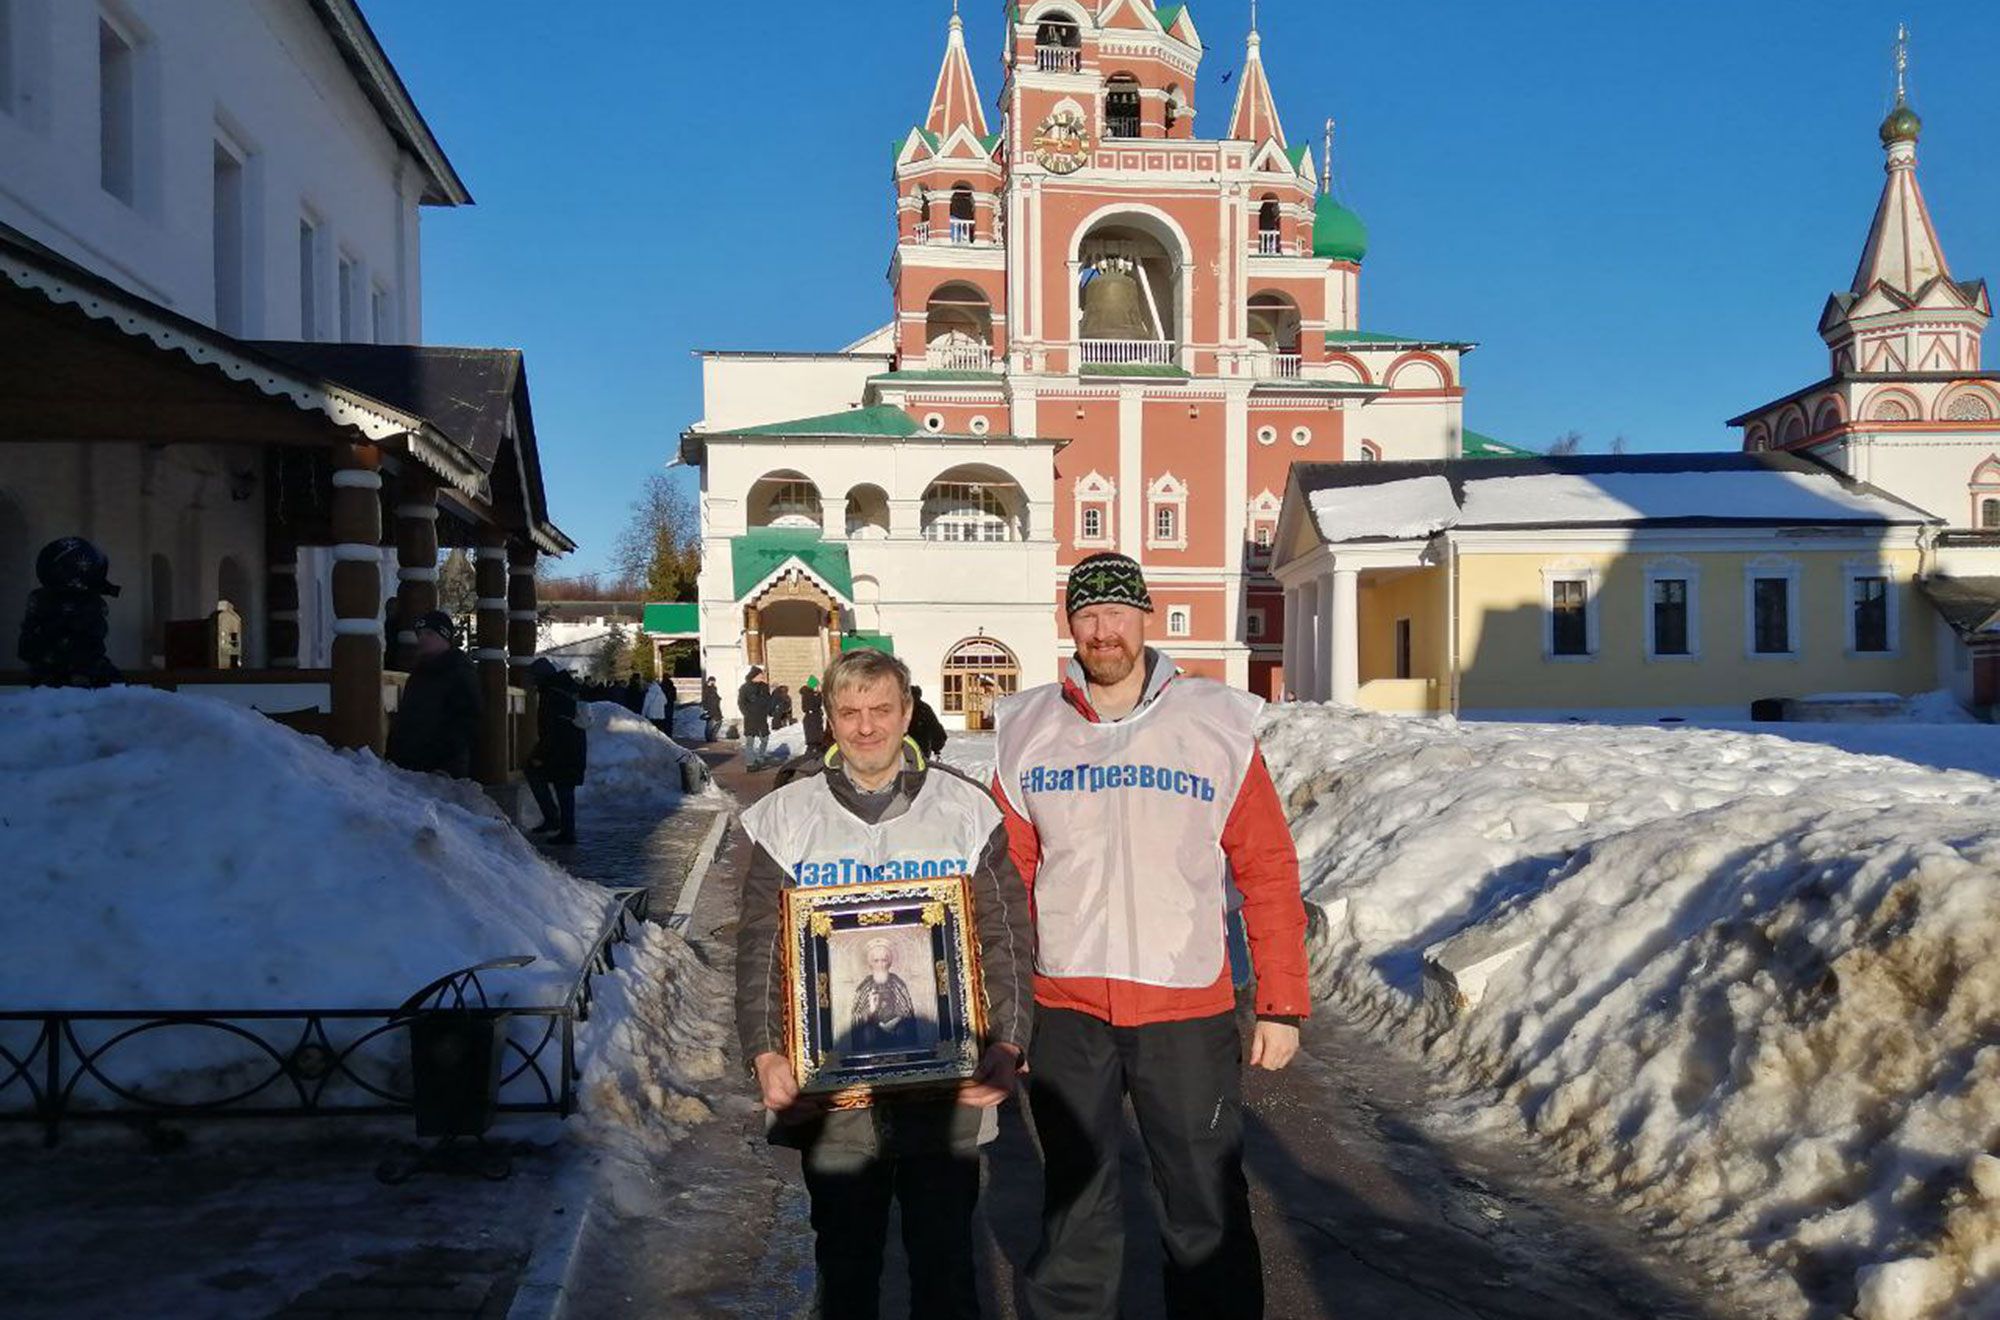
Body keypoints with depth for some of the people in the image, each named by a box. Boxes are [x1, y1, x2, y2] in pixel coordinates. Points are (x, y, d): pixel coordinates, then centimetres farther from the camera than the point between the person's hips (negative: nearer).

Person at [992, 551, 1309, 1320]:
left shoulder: (1219, 727, -4)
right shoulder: (1027, 734, 1)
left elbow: (1270, 873, -1)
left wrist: (1281, 1005, -2)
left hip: (1190, 1012, -1)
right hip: (1065, 1014, 2)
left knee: (1208, 1213, 10)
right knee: (1074, 1214, 16)